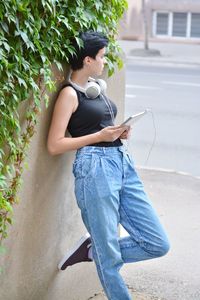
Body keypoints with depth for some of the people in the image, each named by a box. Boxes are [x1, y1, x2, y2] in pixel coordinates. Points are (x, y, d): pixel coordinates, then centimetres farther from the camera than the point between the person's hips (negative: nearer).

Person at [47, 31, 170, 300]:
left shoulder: (97, 87, 18)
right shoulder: (70, 94, -4)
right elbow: (55, 146, -10)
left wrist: (119, 132, 11)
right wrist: (100, 136, -12)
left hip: (123, 162, 8)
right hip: (95, 167, -8)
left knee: (158, 245, 4)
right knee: (110, 255, -1)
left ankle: (93, 250, 19)